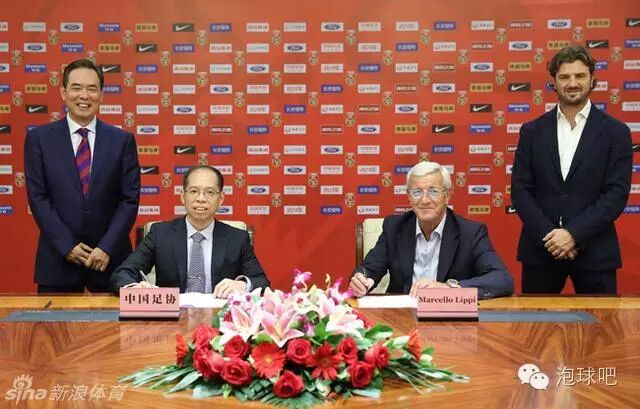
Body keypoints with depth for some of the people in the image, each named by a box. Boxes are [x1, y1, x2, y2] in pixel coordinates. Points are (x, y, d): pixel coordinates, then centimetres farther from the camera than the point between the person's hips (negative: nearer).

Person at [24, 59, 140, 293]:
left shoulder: (122, 140, 4)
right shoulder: (39, 138, 3)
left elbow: (130, 198, -1)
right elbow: (37, 197, -2)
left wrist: (107, 248, -10)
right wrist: (67, 246, -10)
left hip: (110, 257, 0)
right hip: (57, 257, 0)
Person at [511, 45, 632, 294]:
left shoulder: (615, 132, 1)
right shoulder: (532, 131, 6)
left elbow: (617, 193, -5)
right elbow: (520, 189, 1)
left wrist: (574, 234, -15)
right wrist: (548, 235, -11)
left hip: (594, 250, -1)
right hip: (541, 248, 1)